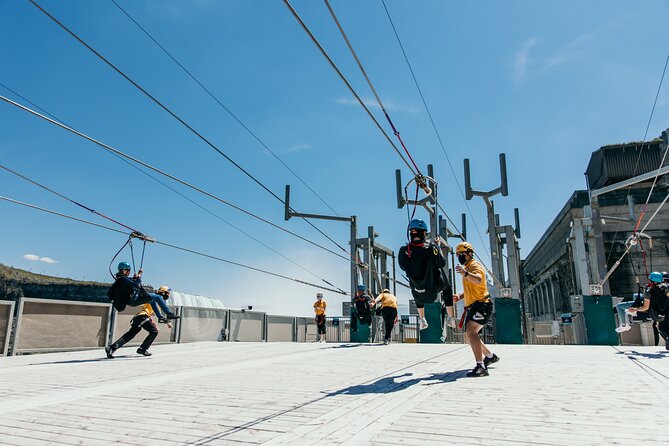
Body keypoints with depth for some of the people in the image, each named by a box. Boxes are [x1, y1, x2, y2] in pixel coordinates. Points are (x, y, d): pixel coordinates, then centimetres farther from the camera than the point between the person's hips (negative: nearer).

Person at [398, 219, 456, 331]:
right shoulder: (431, 248, -25)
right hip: (434, 288, -1)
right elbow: (442, 264, -8)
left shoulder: (404, 250, -20)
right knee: (447, 287, 33)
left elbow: (403, 267, -1)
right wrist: (438, 247, 1)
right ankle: (450, 318, 39)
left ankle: (422, 319, 42)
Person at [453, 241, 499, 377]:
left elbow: (478, 280, -32)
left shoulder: (475, 265, -9)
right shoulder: (467, 268, 22)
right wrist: (459, 296, 11)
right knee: (468, 336, 17)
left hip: (481, 305, -10)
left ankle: (481, 367, -32)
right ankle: (490, 356, 36)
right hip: (472, 307, 10)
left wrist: (465, 274, -51)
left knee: (471, 332, -28)